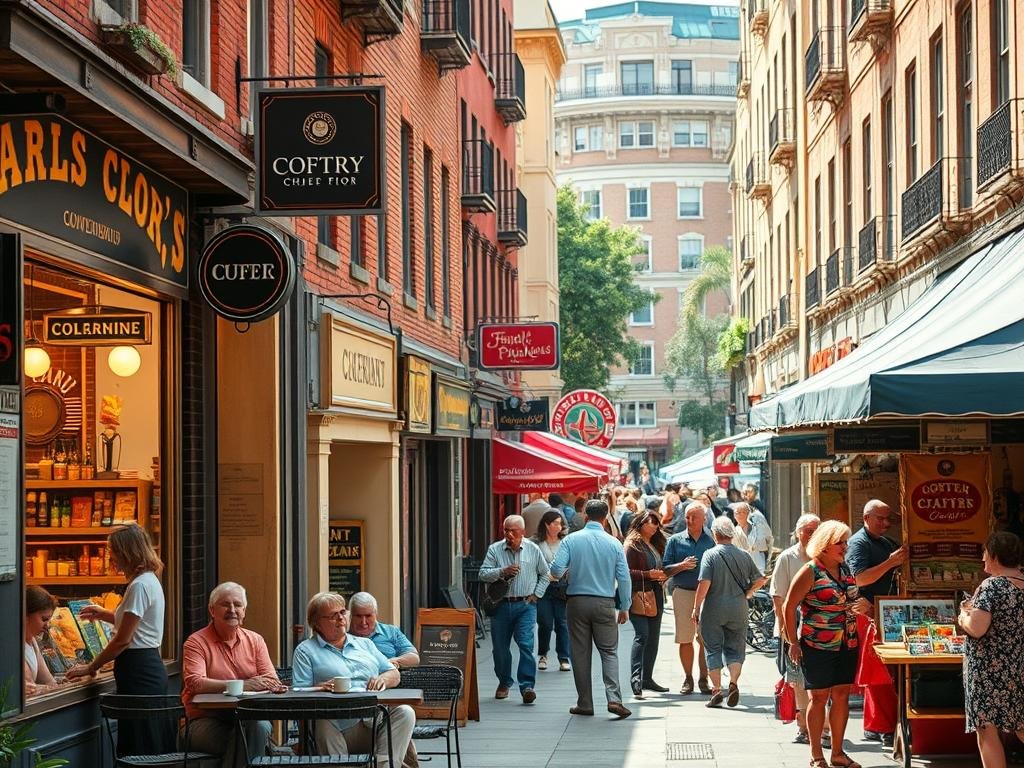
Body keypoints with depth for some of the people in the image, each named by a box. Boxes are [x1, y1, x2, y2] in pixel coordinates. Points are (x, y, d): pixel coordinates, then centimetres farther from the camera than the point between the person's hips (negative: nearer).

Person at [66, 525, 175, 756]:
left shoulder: (140, 586, -16)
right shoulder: (151, 580, 14)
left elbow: (122, 640, -17)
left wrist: (91, 667, -7)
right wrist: (104, 614, 27)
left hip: (139, 672, -10)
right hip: (151, 668, 10)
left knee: (140, 752, -6)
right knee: (156, 747, 11)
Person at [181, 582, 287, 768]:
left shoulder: (255, 640, 15)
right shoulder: (196, 642, 0)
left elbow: (271, 681, 9)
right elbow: (195, 683, -16)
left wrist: (270, 685, -19)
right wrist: (242, 685, -24)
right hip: (206, 720, -3)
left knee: (261, 726, -31)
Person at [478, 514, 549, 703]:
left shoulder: (533, 550, 5)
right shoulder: (494, 550, 2)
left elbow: (545, 574, 17)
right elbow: (483, 574, -5)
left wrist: (536, 594, 6)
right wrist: (502, 572, -19)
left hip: (525, 605, -1)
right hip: (501, 605, 1)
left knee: (526, 644, -15)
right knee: (500, 647, 8)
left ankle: (527, 686, -15)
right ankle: (504, 683, 28)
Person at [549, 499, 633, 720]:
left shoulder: (571, 540, -4)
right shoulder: (614, 543, -2)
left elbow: (556, 569, -11)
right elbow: (623, 577, -2)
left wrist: (568, 570, 14)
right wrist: (624, 607, 7)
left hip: (577, 602, 0)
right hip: (605, 603, 0)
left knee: (581, 653, 8)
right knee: (609, 652, 5)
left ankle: (585, 703, 11)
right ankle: (614, 698, -11)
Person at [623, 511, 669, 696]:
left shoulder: (657, 543, 17)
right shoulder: (632, 545, -6)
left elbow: (663, 568, 26)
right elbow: (626, 572, -14)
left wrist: (664, 575, 4)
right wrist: (648, 574, -20)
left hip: (656, 597, 8)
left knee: (653, 638, 9)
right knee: (641, 635, -18)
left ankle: (647, 678, 16)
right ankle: (635, 677, -23)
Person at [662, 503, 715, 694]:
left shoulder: (711, 540, 8)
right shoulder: (675, 540, 8)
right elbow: (665, 569, 6)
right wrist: (682, 566, -11)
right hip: (683, 592, 0)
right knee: (685, 639, 1)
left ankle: (704, 679, 6)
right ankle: (688, 679, 11)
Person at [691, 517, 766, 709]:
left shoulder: (710, 555, -9)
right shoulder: (743, 556, 3)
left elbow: (704, 584, -16)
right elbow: (761, 579, 7)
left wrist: (696, 608, -9)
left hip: (713, 608, -3)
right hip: (738, 609, 3)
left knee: (713, 649, 7)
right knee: (735, 648, 11)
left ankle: (717, 690, 5)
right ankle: (733, 682, -9)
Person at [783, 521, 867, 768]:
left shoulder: (846, 570, 10)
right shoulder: (810, 572, -10)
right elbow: (789, 607, -10)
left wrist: (863, 604, 5)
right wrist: (793, 642, -12)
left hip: (847, 645, 6)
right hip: (817, 646, -6)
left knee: (842, 696, 8)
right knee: (819, 697, 0)